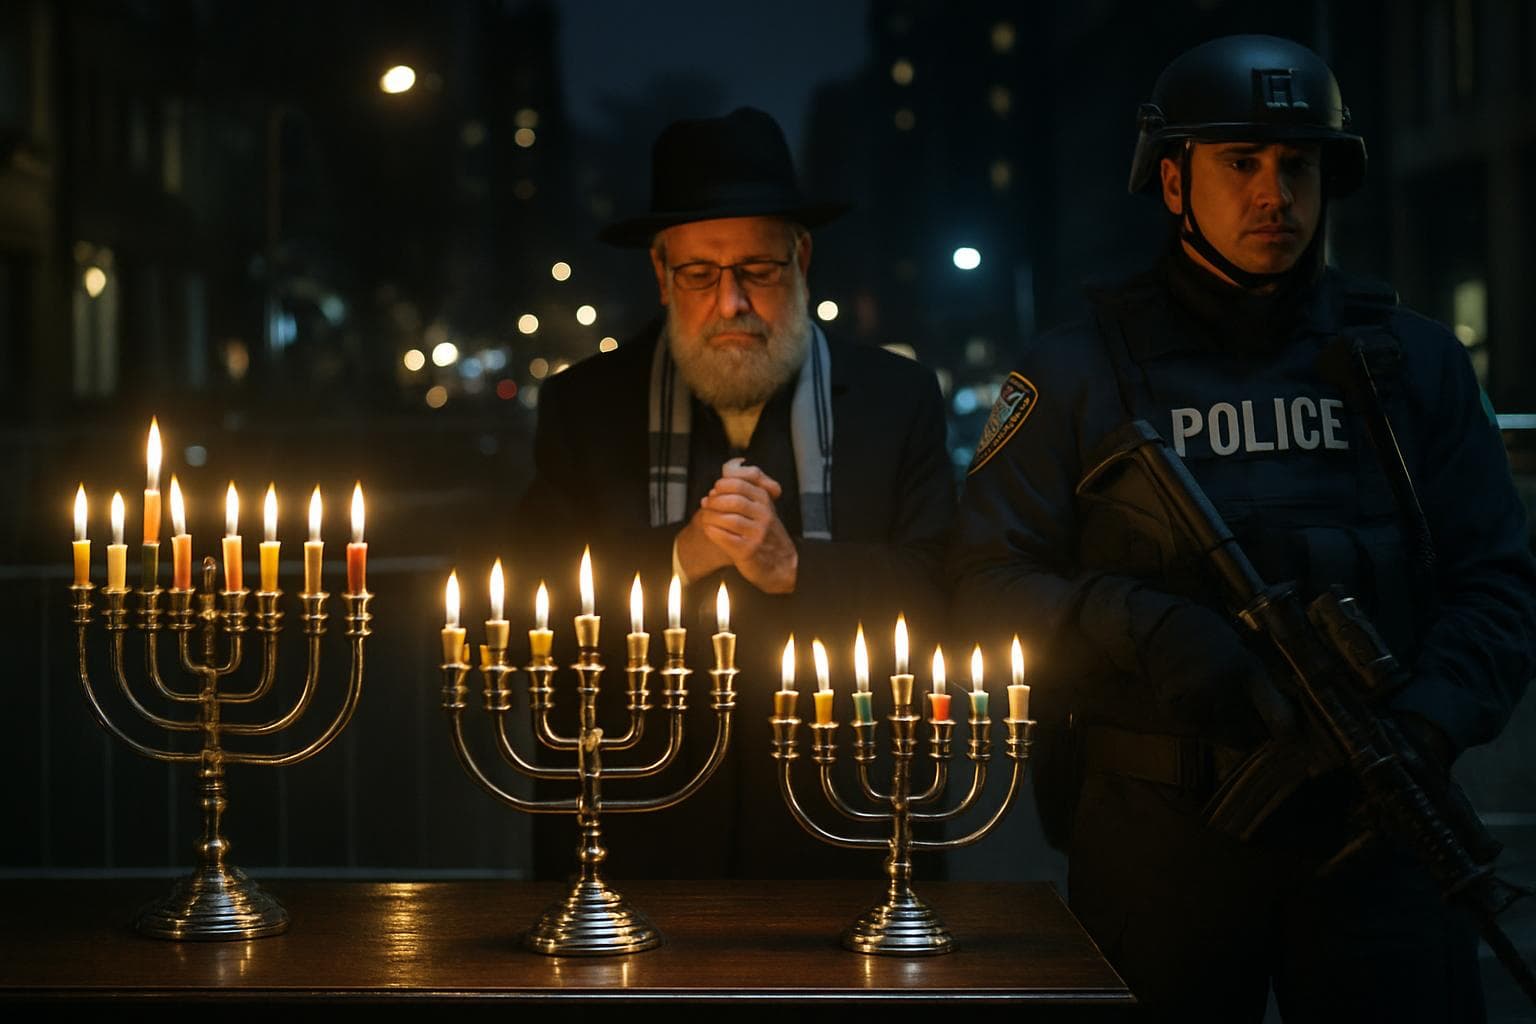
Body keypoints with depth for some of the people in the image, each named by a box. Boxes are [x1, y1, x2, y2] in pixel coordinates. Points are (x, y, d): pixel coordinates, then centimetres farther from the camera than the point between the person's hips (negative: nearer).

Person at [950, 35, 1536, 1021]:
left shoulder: (1413, 361, 10)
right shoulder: (1077, 374, 3)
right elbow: (989, 584, -3)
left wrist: (1431, 720, -12)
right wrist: (1149, 633, -19)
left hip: (1376, 828, 2)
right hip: (1157, 839, -1)